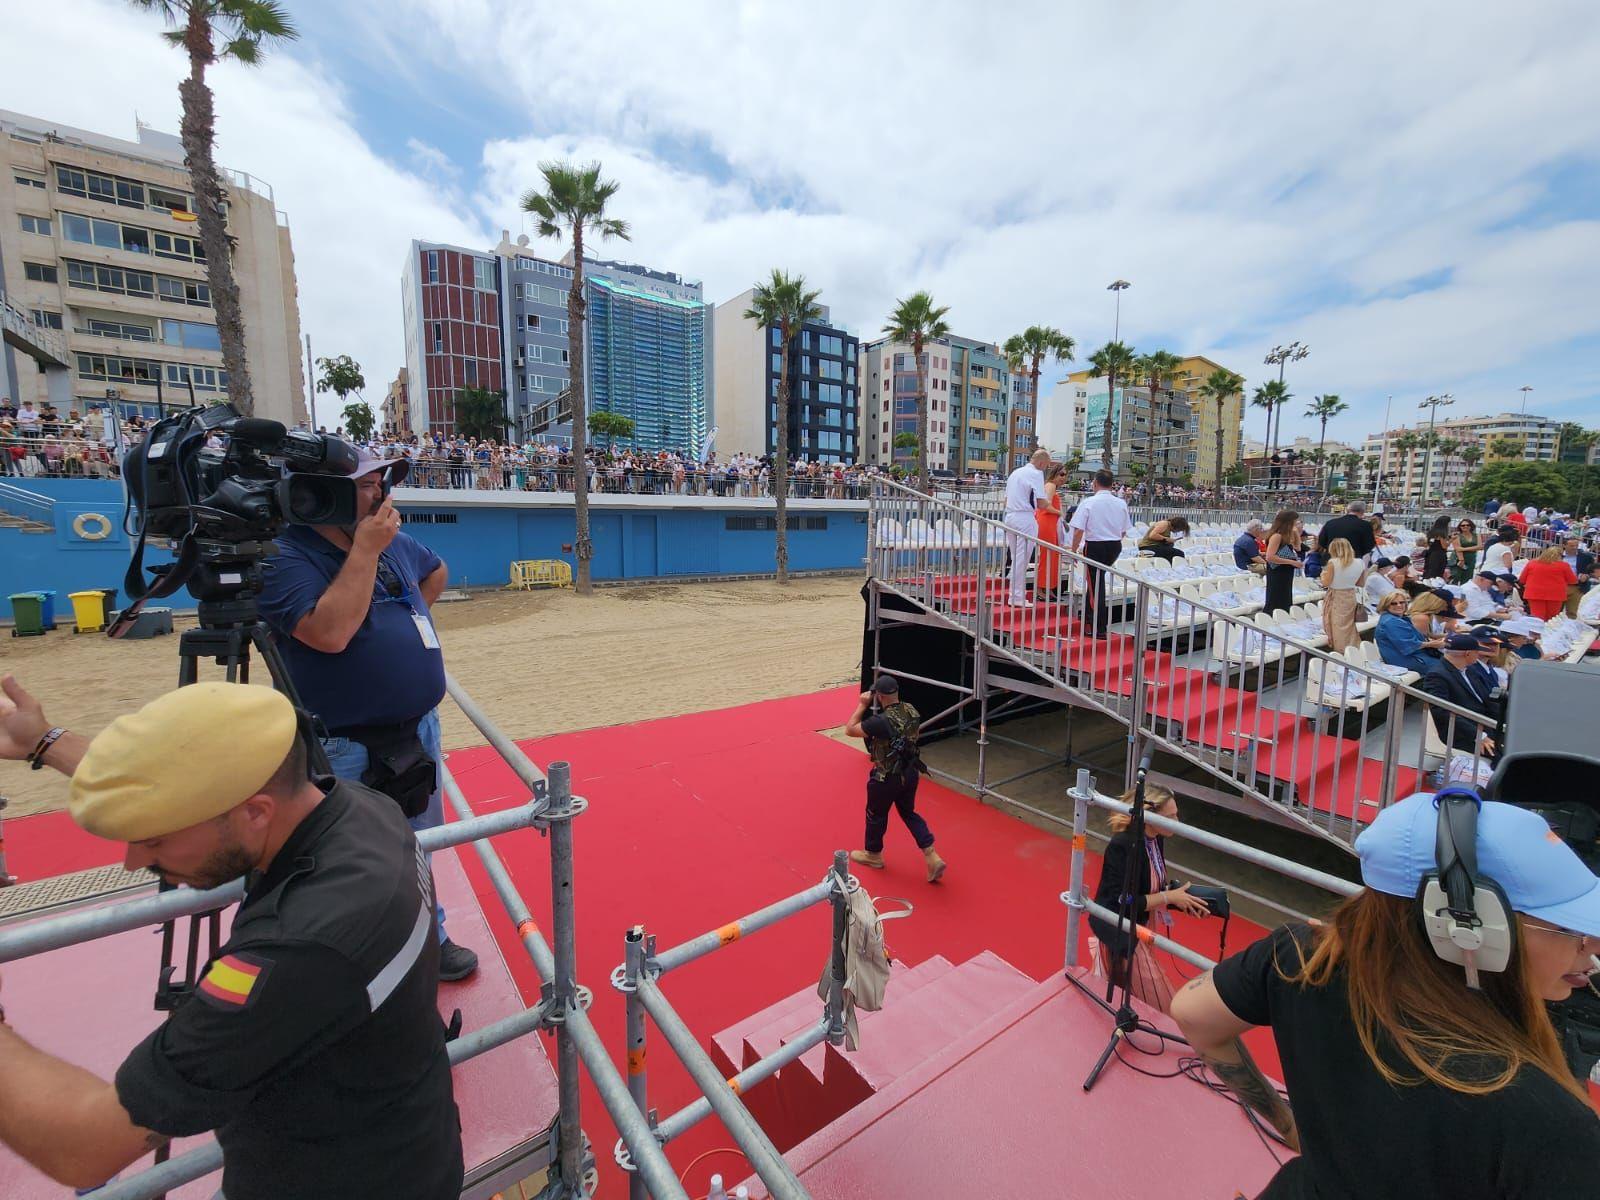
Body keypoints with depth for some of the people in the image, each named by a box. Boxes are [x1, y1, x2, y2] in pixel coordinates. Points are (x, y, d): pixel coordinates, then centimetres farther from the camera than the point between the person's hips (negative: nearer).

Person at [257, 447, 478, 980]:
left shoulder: (396, 543, 6)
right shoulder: (285, 559, -14)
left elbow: (436, 572, 27)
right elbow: (330, 633, -29)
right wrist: (366, 550, -24)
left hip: (419, 733, 7)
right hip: (346, 752, -7)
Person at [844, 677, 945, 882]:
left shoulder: (881, 721, -30)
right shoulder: (912, 711, -7)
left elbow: (849, 730, -18)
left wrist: (862, 705, -14)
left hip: (887, 778, -7)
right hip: (910, 772, 7)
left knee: (876, 815, 18)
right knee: (909, 813, 23)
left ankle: (873, 854, 40)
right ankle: (932, 857, 17)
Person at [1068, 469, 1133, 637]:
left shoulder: (1088, 503, -12)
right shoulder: (1121, 503, 2)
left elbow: (1078, 531, -15)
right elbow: (1124, 532, 9)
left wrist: (1074, 551, -4)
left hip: (1094, 546, -5)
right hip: (1115, 547, 5)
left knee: (1096, 585, 3)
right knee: (1098, 579, 25)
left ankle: (1100, 628, 5)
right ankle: (1089, 614, 35)